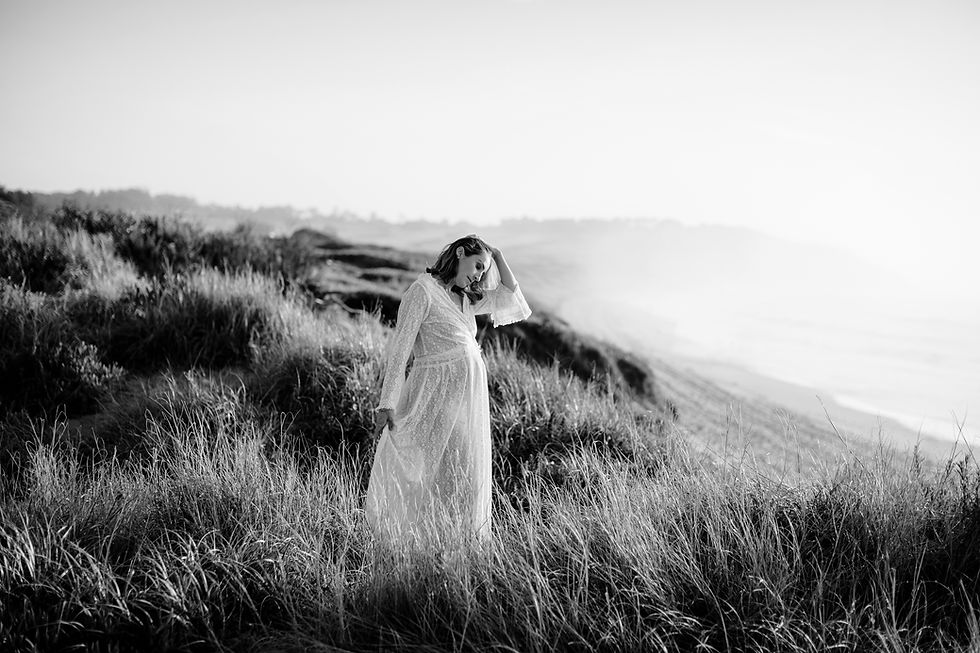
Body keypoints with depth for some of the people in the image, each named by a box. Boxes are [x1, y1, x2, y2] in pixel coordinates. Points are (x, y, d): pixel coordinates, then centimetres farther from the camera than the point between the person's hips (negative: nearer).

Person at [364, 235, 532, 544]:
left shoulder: (463, 298, 16)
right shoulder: (423, 290, -7)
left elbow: (513, 301, 15)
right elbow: (400, 346, -12)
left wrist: (497, 255, 13)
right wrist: (387, 403, -18)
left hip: (469, 396, 8)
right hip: (438, 391, -8)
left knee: (466, 480, 10)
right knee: (435, 472, -7)